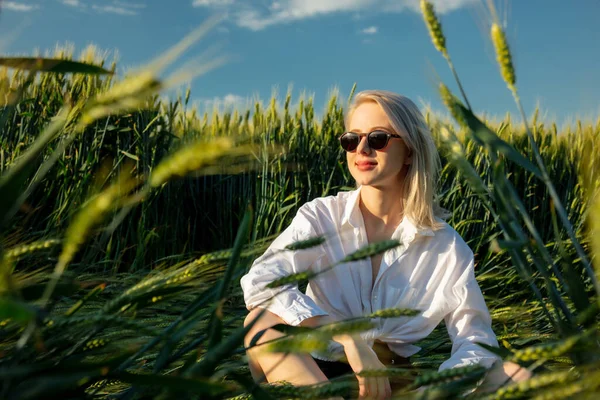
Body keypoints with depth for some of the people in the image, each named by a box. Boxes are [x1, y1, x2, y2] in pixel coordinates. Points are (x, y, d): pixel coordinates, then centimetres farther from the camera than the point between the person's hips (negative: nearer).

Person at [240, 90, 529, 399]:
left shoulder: (446, 245, -2)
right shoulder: (320, 217, -6)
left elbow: (475, 338, -4)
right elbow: (259, 282, -23)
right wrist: (349, 338, -32)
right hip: (314, 373, -1)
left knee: (515, 374, -18)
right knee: (264, 321, -32)